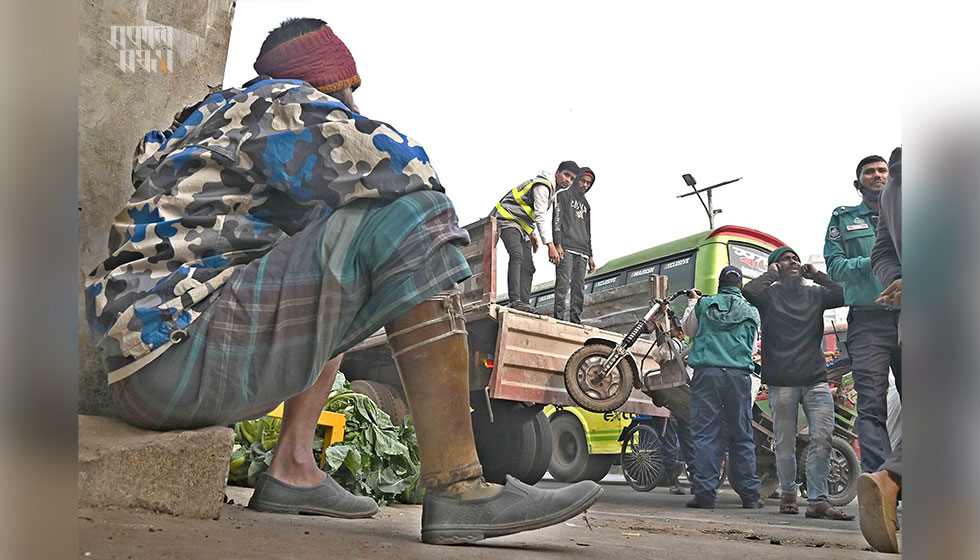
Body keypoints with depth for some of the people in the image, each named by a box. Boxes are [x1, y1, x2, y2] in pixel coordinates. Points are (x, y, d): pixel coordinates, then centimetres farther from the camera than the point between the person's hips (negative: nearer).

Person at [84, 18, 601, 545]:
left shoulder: (221, 115, 28)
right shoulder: (287, 103, 0)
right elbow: (402, 167, -14)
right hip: (180, 357, -10)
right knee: (409, 220, -15)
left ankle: (292, 468, 12)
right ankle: (456, 490, -20)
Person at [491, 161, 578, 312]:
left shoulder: (552, 190, 16)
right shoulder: (542, 185, -17)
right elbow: (541, 216, -28)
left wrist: (531, 234, 18)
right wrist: (550, 245, -34)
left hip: (522, 226, 11)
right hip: (508, 220, -11)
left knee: (528, 268, -3)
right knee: (517, 255, -31)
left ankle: (524, 304, -10)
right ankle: (515, 300, -40)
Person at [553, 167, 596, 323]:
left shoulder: (586, 205, 29)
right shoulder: (563, 196, 10)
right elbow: (556, 220, -3)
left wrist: (590, 255, 20)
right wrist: (557, 244, -16)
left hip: (582, 253, 7)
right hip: (566, 248, -6)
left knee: (579, 288, -1)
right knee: (563, 284, -15)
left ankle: (575, 320, -3)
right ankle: (559, 318, -19)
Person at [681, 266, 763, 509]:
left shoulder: (704, 304, 8)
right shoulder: (751, 312, 12)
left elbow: (689, 330, 25)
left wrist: (693, 302, 38)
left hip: (706, 372, -1)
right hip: (739, 375, 1)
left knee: (705, 434, -2)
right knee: (742, 436, 6)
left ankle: (704, 493, -7)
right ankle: (749, 494, 7)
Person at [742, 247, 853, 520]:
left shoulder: (814, 294, 17)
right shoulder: (770, 294, 6)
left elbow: (843, 295, 2)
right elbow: (749, 292, -15)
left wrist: (816, 275, 8)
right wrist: (772, 273, 0)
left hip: (816, 378, 3)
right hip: (781, 381, -3)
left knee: (823, 438, -9)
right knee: (785, 443, 3)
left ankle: (817, 500, -8)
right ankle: (788, 493, 19)